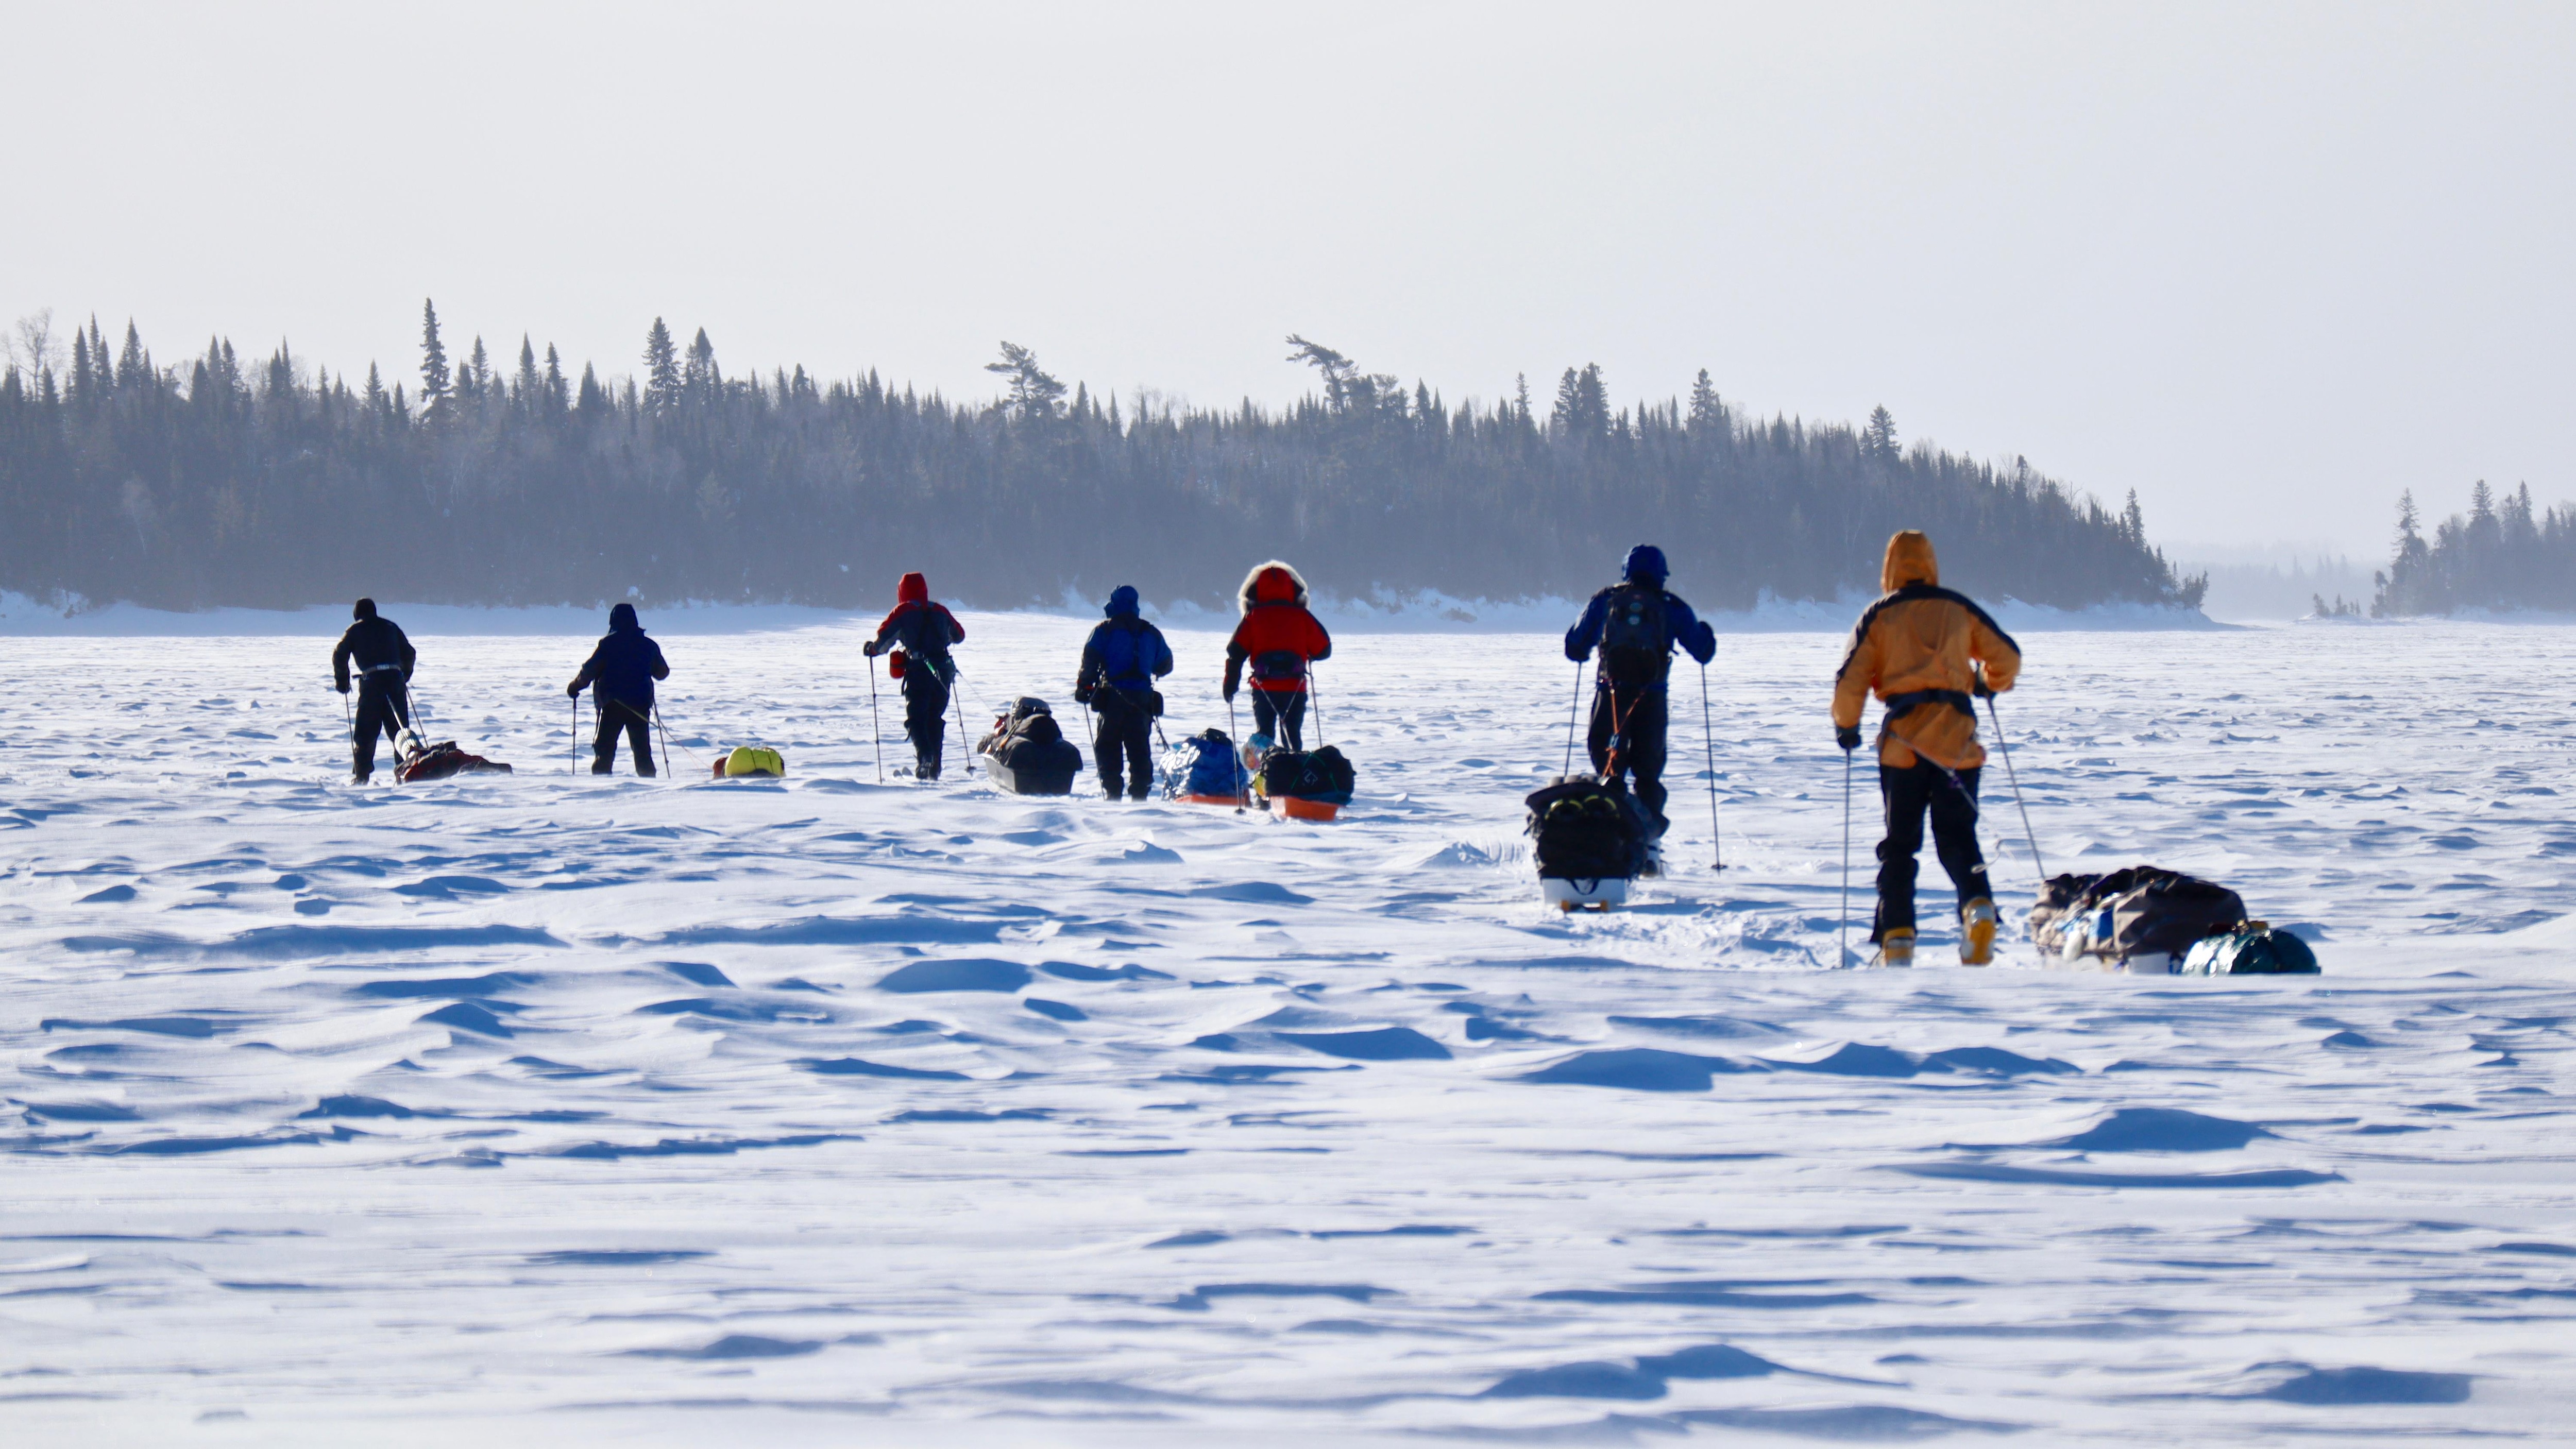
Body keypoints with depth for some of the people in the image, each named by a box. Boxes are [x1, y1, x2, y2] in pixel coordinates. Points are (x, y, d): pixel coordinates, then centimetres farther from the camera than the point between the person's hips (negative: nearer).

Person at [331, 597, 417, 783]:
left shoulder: (356, 630, 10)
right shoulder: (391, 627, 17)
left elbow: (340, 655, 3)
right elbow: (409, 653, 18)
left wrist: (341, 681, 14)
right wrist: (405, 676, 30)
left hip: (371, 681, -2)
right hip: (395, 678, 2)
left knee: (365, 733, 4)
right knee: (399, 730, 8)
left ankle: (361, 775, 2)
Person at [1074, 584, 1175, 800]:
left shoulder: (1104, 630, 0)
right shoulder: (1151, 633, 13)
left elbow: (1090, 661, -7)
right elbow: (1166, 665, 20)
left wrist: (1083, 687, 3)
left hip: (1113, 697, -3)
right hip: (1143, 698, 3)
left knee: (1107, 746, 3)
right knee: (1140, 749, 8)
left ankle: (1113, 791, -6)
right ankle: (1140, 792, 2)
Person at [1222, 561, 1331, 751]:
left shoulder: (1253, 617, 2)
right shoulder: (1302, 617, 3)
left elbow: (1236, 652, -1)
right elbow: (1323, 649, 7)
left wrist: (1230, 684, 6)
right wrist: (1309, 655, 30)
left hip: (1264, 687, 0)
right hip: (1295, 687, 0)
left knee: (1264, 734, 10)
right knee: (1292, 735, 8)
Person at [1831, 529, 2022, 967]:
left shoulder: (1878, 617, 4)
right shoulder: (1959, 609, 9)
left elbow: (1850, 682, -1)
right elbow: (2007, 658, 12)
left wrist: (1846, 726, 16)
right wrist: (1990, 682, 34)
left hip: (1902, 740, -1)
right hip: (1957, 734, 1)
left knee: (1900, 842, 8)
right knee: (1957, 834, 5)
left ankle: (1896, 937, 0)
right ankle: (1978, 905, -23)